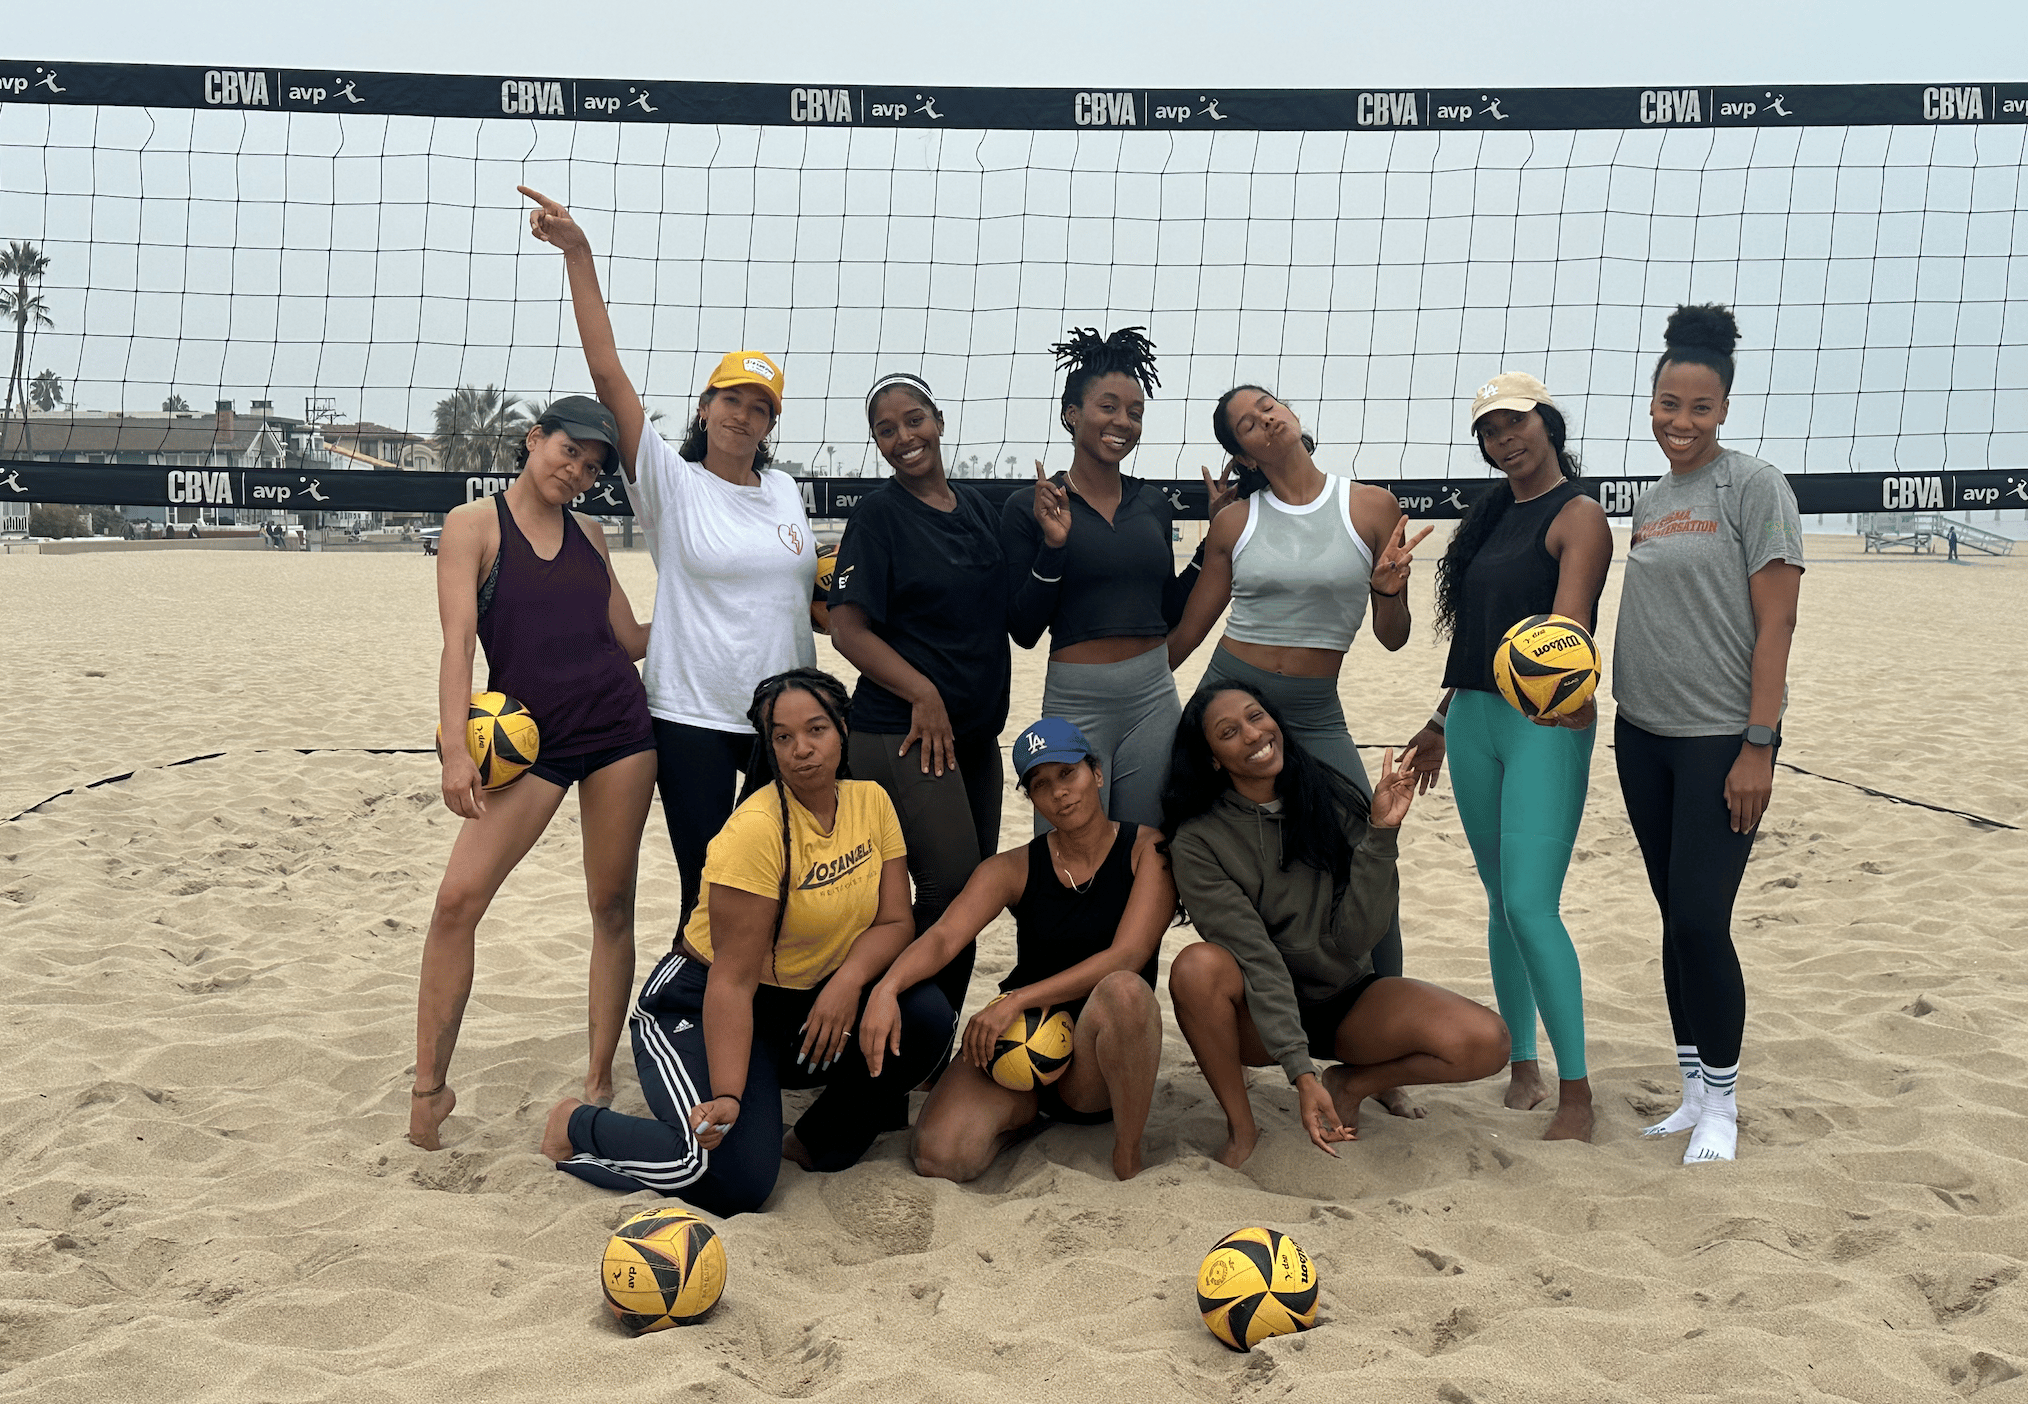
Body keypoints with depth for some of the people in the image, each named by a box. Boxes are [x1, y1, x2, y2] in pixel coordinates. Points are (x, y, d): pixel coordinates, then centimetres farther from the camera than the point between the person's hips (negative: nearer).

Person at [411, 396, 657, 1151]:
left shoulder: (588, 534, 11)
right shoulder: (474, 525, -1)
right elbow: (458, 640, -11)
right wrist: (455, 751, -20)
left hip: (618, 728, 4)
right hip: (527, 738, -3)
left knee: (612, 905, 5)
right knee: (458, 897, -12)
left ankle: (599, 1079, 16)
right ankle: (430, 1085, 1)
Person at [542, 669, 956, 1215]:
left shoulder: (870, 801, -3)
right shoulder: (757, 829, -24)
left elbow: (895, 922, -4)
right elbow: (732, 980, -26)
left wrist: (850, 979, -25)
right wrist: (728, 1098, -34)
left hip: (806, 1004, 7)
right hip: (701, 1006, -6)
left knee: (926, 1017, -18)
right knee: (736, 1181, -25)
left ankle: (817, 1143, 4)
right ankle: (577, 1128, 2)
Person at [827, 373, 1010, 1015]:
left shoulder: (977, 508, 13)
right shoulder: (878, 515, -5)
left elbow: (1007, 614, 21)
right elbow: (848, 628, -10)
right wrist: (923, 693, -17)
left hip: (976, 730, 7)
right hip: (904, 733, -7)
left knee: (977, 890, 9)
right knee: (951, 887, -15)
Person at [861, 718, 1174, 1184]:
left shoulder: (1147, 849, -3)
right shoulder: (1014, 869, 3)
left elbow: (1126, 957, -16)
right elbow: (942, 938, -12)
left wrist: (1017, 1000, -22)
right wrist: (886, 988, -34)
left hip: (1098, 1061, -2)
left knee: (1123, 990, -38)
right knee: (939, 1157, -23)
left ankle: (1128, 1161, -16)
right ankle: (1028, 1111, 10)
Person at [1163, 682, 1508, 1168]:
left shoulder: (1336, 803, -6)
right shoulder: (1197, 842, -13)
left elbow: (1355, 940, -15)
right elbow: (1255, 957, -22)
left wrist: (1380, 834, -24)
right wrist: (1300, 1072, -30)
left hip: (1350, 1000, 2)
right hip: (1256, 1016, -2)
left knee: (1486, 1043, -22)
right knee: (1197, 966, -36)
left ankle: (1352, 1084, 5)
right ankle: (1241, 1126, -13)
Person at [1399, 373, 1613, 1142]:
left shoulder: (1579, 516, -7)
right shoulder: (1491, 515, 16)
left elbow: (1567, 625, -22)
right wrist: (1442, 721, 24)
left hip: (1546, 724, -7)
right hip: (1474, 717, 7)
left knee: (1531, 905, -14)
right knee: (1501, 900, 11)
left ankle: (1576, 1093, -4)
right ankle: (1522, 1068, 21)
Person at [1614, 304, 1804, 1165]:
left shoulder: (1752, 487, -7)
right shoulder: (1649, 503, 12)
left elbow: (1775, 624, -12)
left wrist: (1758, 747, -16)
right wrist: (1622, 720, 12)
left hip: (1722, 739, -6)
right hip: (1643, 736, 6)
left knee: (1701, 919, -7)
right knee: (1675, 917, 11)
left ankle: (1722, 1103, 11)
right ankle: (1694, 1091, 22)